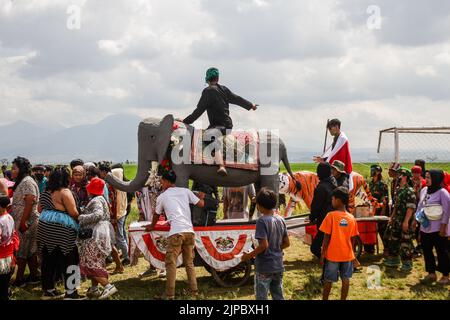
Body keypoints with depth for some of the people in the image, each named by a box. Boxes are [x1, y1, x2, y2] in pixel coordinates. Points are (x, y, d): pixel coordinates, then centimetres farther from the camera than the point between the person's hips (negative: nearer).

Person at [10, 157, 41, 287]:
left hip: (26, 223, -9)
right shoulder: (21, 181, 16)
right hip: (23, 222, 9)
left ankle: (19, 280, 5)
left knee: (21, 252, -2)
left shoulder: (27, 182, -15)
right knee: (30, 251, 12)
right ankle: (34, 276, 18)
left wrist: (23, 222, -23)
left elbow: (29, 203, -22)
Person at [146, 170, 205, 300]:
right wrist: (201, 196, 38)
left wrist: (152, 226, 44)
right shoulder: (185, 191, 14)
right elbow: (201, 204, 15)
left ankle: (170, 294, 0)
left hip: (176, 232, -4)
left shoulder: (162, 197, 10)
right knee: (189, 263, 15)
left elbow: (157, 215, 25)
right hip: (189, 231, 4)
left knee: (171, 264, 1)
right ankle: (194, 291, 18)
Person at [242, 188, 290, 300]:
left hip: (264, 268, -6)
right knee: (278, 297, 15)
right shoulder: (280, 219, 4)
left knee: (261, 297, 4)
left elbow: (264, 245, -22)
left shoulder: (262, 220, -16)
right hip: (278, 266, 7)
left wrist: (249, 255, -11)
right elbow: (287, 243, 7)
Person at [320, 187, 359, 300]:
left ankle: (325, 299, 19)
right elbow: (353, 239, 4)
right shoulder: (352, 218, -1)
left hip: (332, 254, -3)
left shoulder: (331, 216, -13)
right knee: (346, 279, 10)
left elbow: (326, 237, -12)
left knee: (328, 280, 9)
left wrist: (322, 254, -4)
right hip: (347, 255, 3)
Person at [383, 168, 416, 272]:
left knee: (405, 242, -2)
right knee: (393, 239, 14)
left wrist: (406, 221, -22)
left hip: (406, 221, -9)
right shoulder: (398, 190, 12)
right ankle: (394, 260, 27)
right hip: (397, 220, 9)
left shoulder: (410, 191, -15)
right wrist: (392, 217, 19)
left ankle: (407, 263, 9)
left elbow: (410, 208, -19)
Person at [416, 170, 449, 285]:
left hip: (438, 229, -7)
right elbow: (420, 206, 16)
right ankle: (431, 273, 23)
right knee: (426, 250, 11)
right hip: (425, 228, 7)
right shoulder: (424, 190, 7)